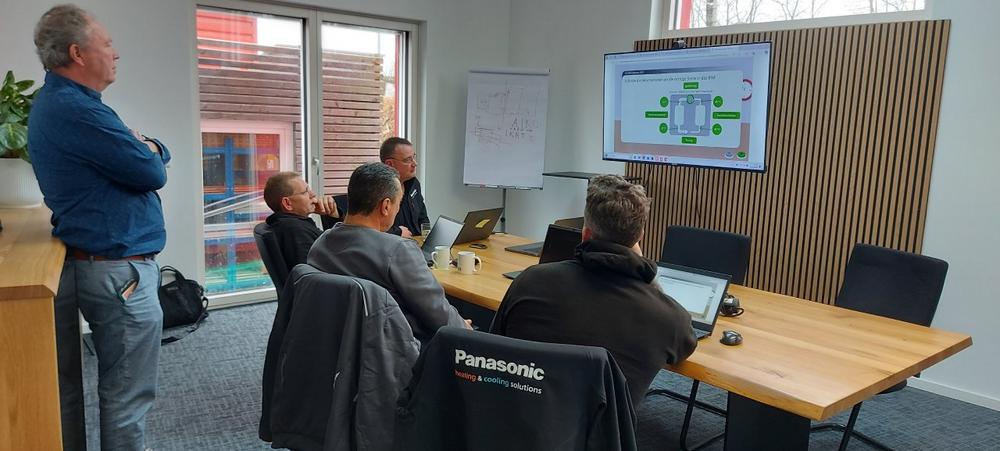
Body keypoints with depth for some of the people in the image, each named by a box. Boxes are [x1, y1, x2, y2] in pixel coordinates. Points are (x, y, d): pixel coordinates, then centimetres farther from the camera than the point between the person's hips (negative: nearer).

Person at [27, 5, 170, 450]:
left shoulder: (60, 102, 14)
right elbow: (153, 172, -19)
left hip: (95, 260, 11)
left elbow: (154, 153, 15)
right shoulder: (75, 109, -20)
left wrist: (146, 148, -6)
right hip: (119, 270, -11)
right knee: (128, 396, 0)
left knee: (94, 389, 21)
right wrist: (148, 150, 1)